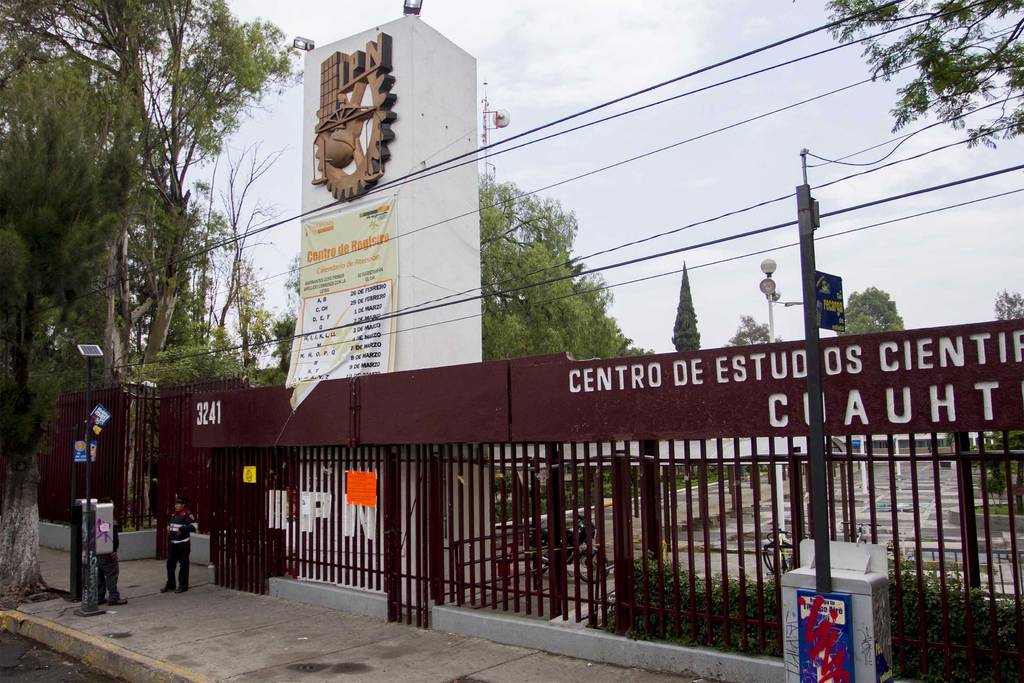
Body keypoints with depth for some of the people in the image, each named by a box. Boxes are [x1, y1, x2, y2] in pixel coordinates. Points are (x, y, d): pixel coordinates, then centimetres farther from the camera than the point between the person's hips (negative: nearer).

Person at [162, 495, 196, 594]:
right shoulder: (174, 514, 12)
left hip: (183, 544, -8)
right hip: (173, 544, 8)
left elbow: (193, 526, -22)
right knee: (170, 564, 10)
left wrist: (181, 529, -26)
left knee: (183, 565, 1)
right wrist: (168, 527, 7)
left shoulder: (187, 514, -12)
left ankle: (183, 585, 10)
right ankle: (170, 584, 22)